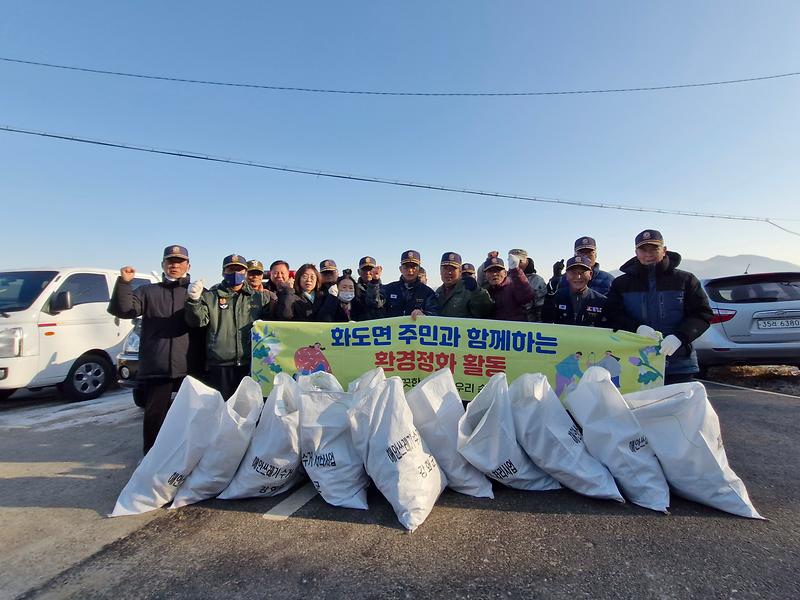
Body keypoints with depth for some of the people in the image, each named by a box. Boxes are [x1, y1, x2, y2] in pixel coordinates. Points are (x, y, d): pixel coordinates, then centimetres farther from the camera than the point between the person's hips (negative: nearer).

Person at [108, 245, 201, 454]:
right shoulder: (148, 292, 14)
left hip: (189, 368, -1)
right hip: (155, 368, 1)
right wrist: (124, 283, -14)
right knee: (154, 415, 8)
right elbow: (123, 310, -2)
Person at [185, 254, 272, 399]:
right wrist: (194, 300, -22)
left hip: (252, 365, 1)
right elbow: (198, 321, -4)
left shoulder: (259, 298, 12)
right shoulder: (210, 297, 9)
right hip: (219, 366, -1)